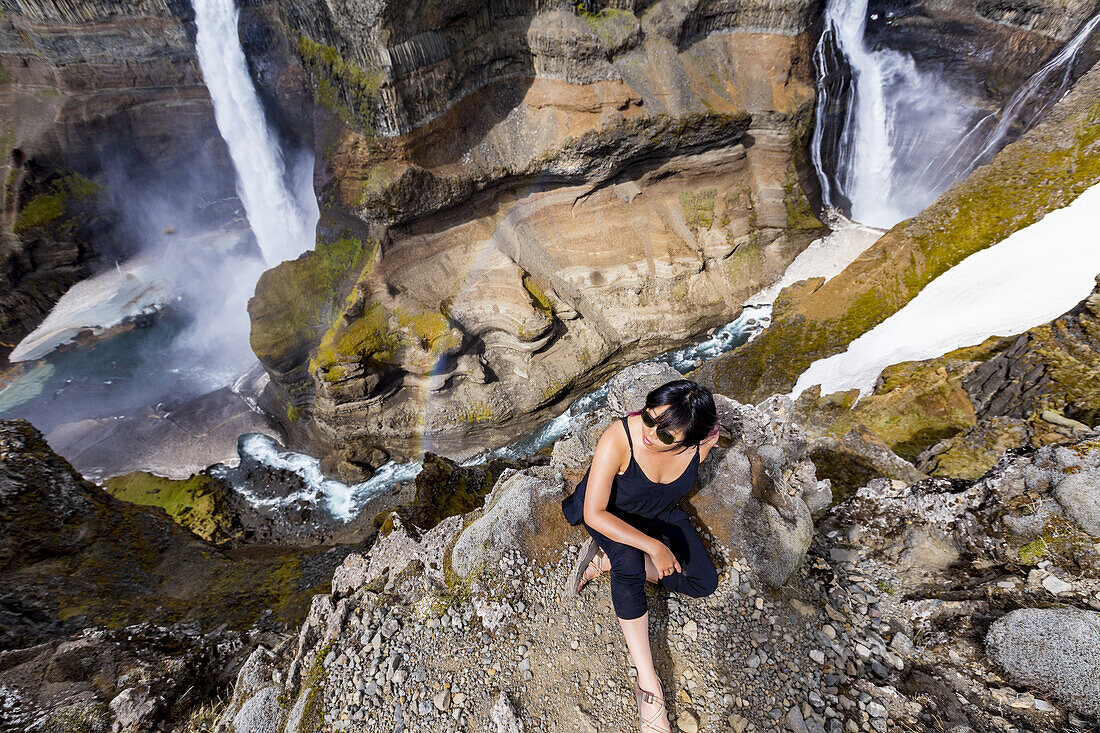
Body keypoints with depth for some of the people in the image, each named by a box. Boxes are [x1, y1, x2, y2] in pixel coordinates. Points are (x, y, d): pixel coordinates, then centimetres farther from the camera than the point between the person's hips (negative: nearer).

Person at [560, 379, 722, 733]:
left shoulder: (702, 440, -28)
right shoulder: (617, 439, -41)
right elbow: (594, 514, -34)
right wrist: (654, 547, -35)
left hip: (661, 512, 4)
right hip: (610, 513, -4)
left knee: (705, 582, -5)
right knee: (630, 565, -31)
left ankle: (606, 561, 0)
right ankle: (648, 684, -12)